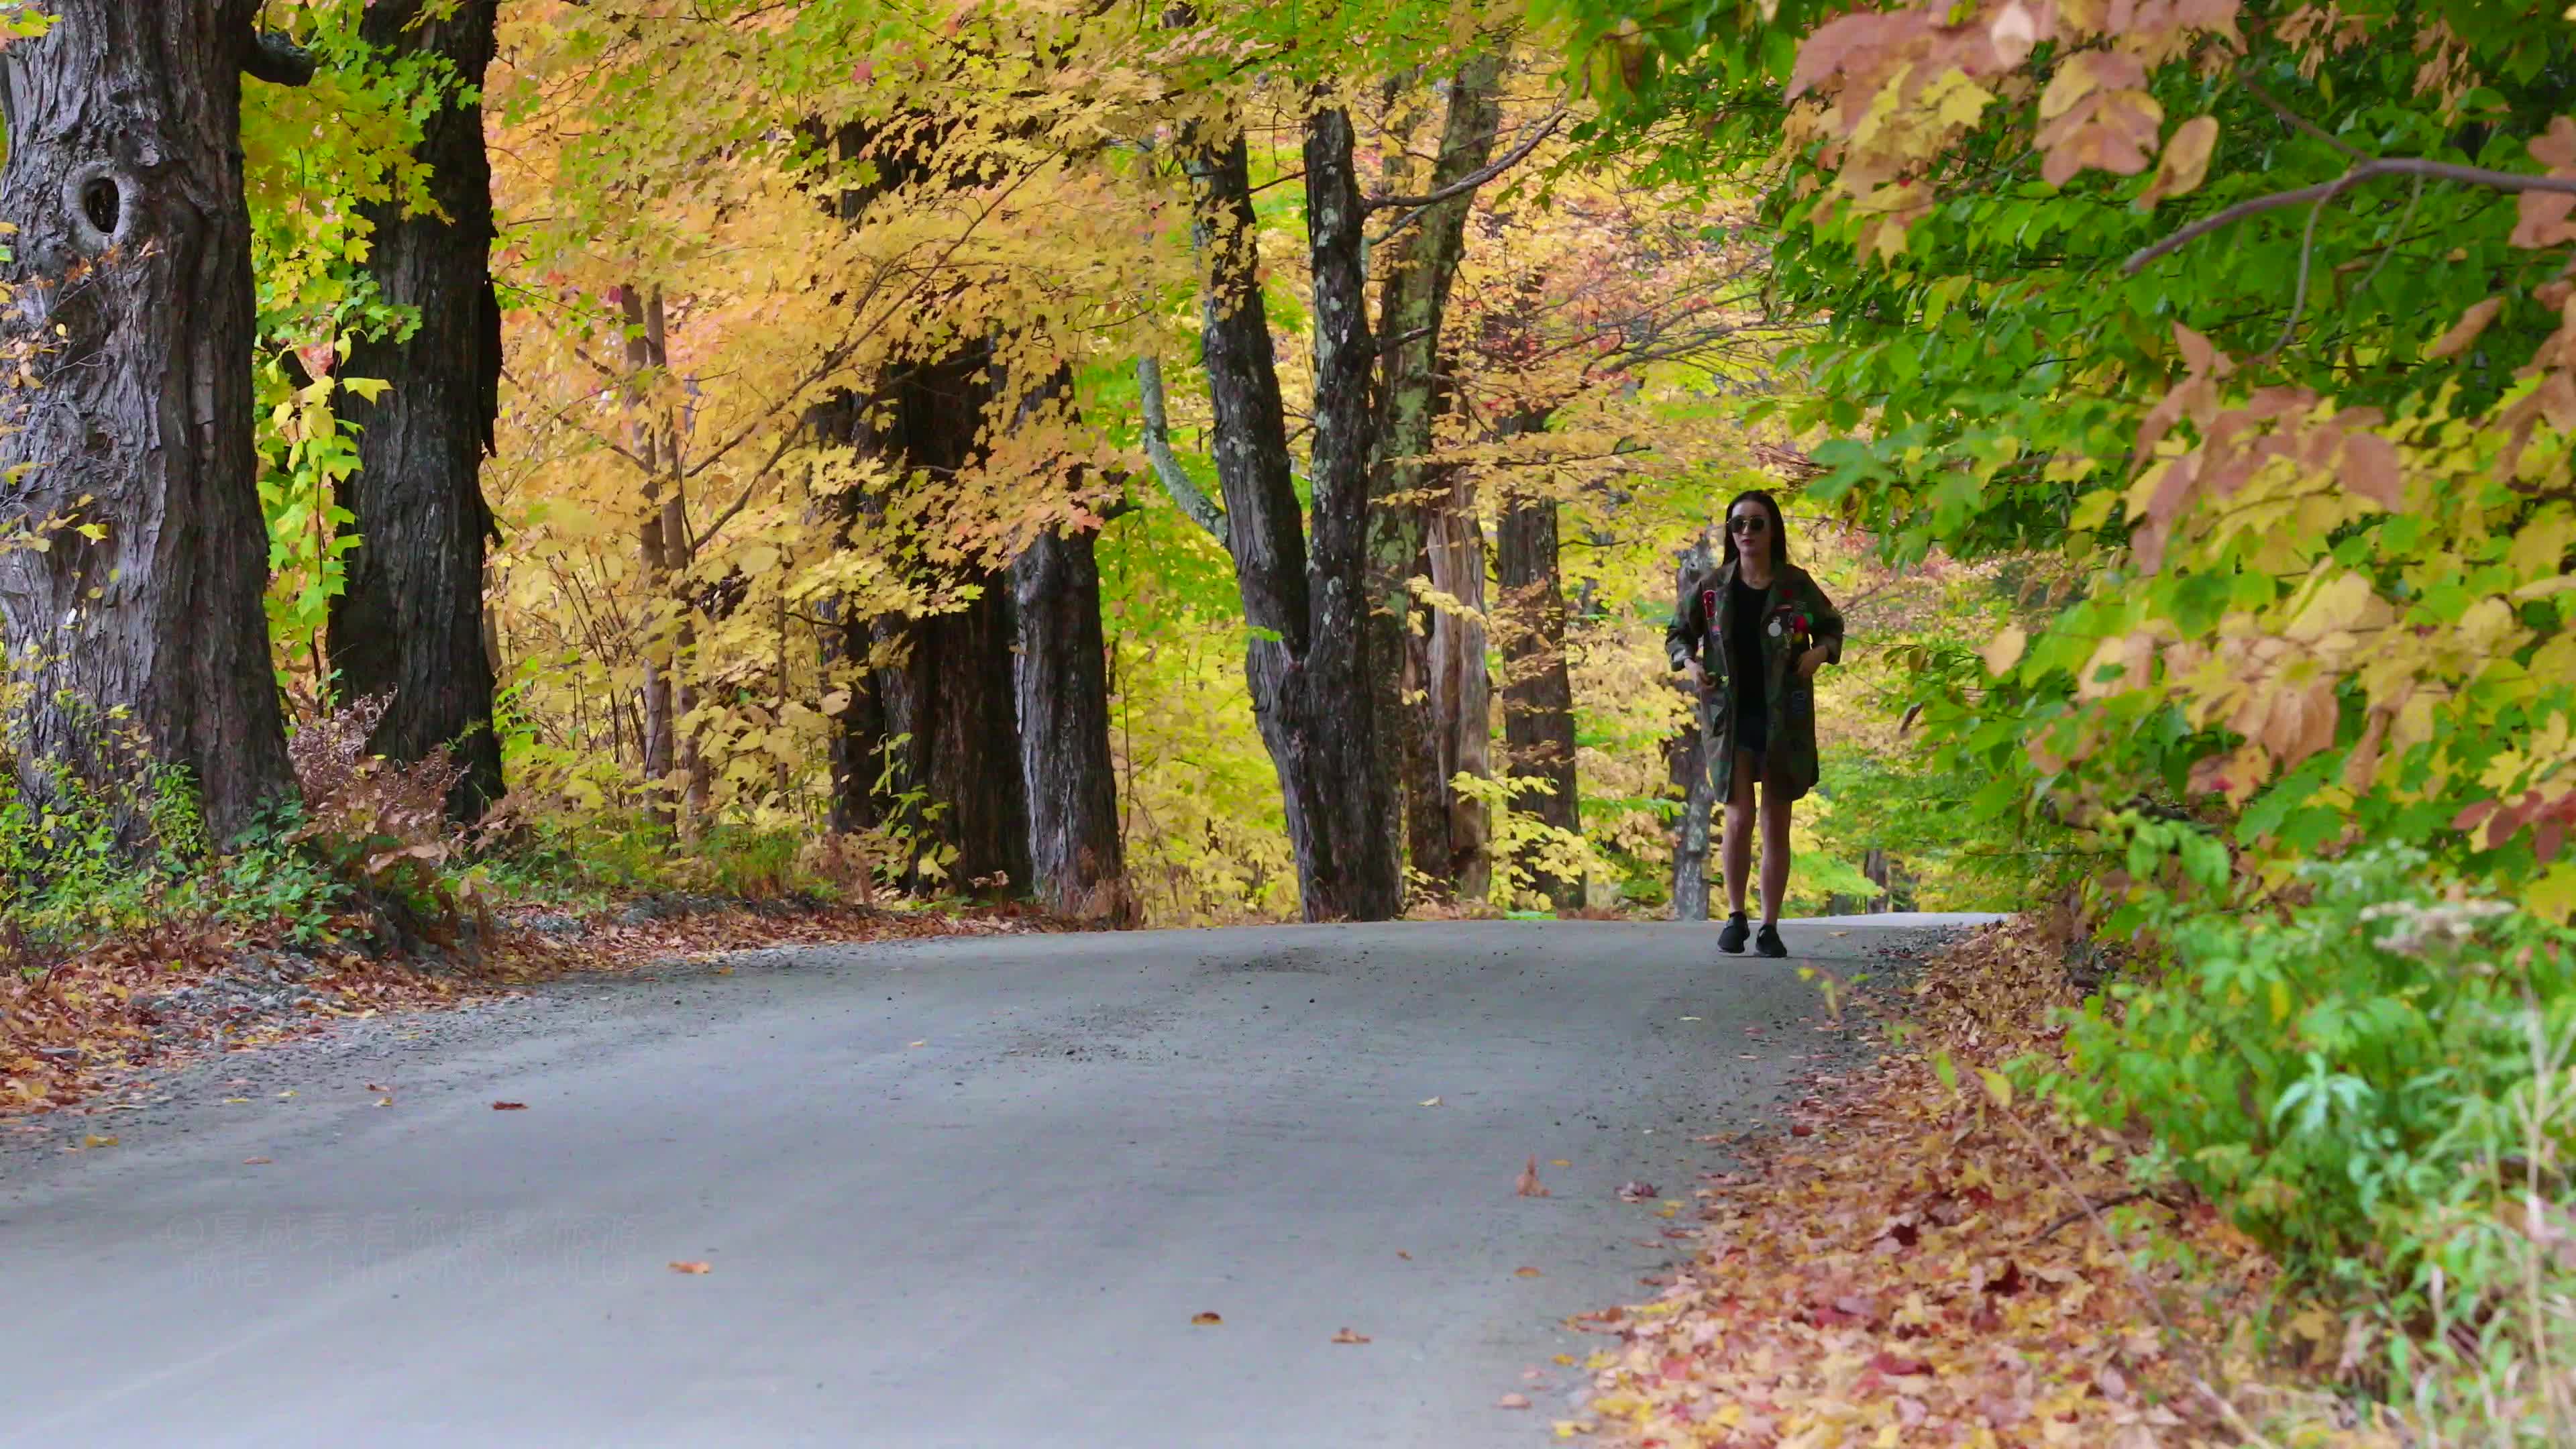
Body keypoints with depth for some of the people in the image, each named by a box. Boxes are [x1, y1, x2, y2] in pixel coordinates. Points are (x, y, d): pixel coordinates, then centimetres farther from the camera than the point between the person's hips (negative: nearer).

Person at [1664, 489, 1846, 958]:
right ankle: (1735, 916, 3)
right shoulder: (1711, 586, 3)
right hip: (1730, 716, 0)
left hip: (1784, 720, 0)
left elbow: (1832, 627, 16)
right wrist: (1689, 662, -5)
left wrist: (1820, 652, -5)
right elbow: (1678, 634, 15)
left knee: (1776, 826, 4)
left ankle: (1770, 927, 10)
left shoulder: (1795, 585, 1)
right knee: (1739, 817, -13)